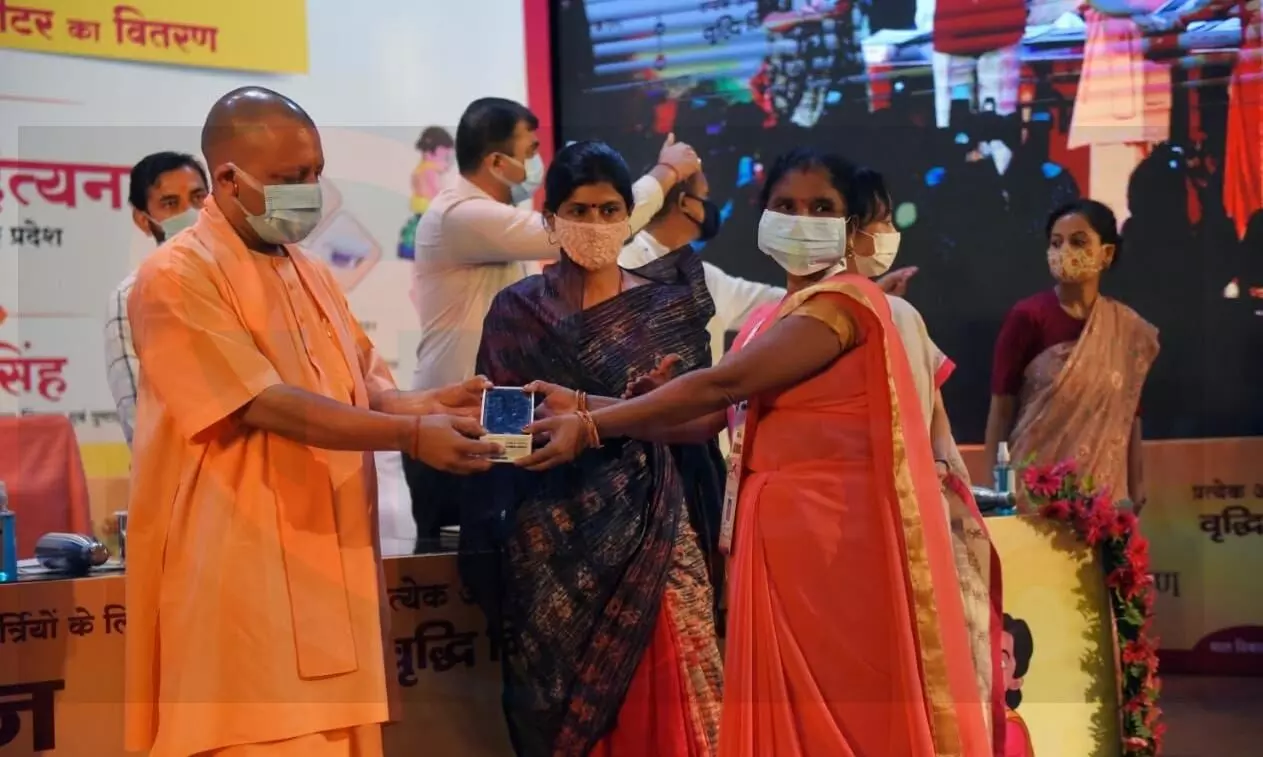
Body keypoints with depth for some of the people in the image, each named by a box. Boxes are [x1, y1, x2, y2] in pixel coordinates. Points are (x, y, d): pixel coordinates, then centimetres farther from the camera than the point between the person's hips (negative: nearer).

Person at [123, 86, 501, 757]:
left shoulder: (313, 275, 15)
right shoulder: (176, 276, -11)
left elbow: (362, 388, 16)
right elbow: (266, 405, -18)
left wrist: (431, 404, -6)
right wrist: (411, 435, -21)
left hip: (333, 562, 7)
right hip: (245, 572, -7)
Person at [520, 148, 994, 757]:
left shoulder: (844, 299, -10)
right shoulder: (768, 323, 18)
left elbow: (720, 386, -17)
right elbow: (705, 420, 10)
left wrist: (591, 428, -15)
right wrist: (586, 409, 2)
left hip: (834, 533, -9)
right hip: (782, 533, 9)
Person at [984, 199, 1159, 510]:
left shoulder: (1129, 329, 6)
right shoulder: (1027, 318, -6)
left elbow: (1129, 415, 10)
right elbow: (1001, 411, -5)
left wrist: (1135, 494, 7)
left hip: (1104, 493, 4)